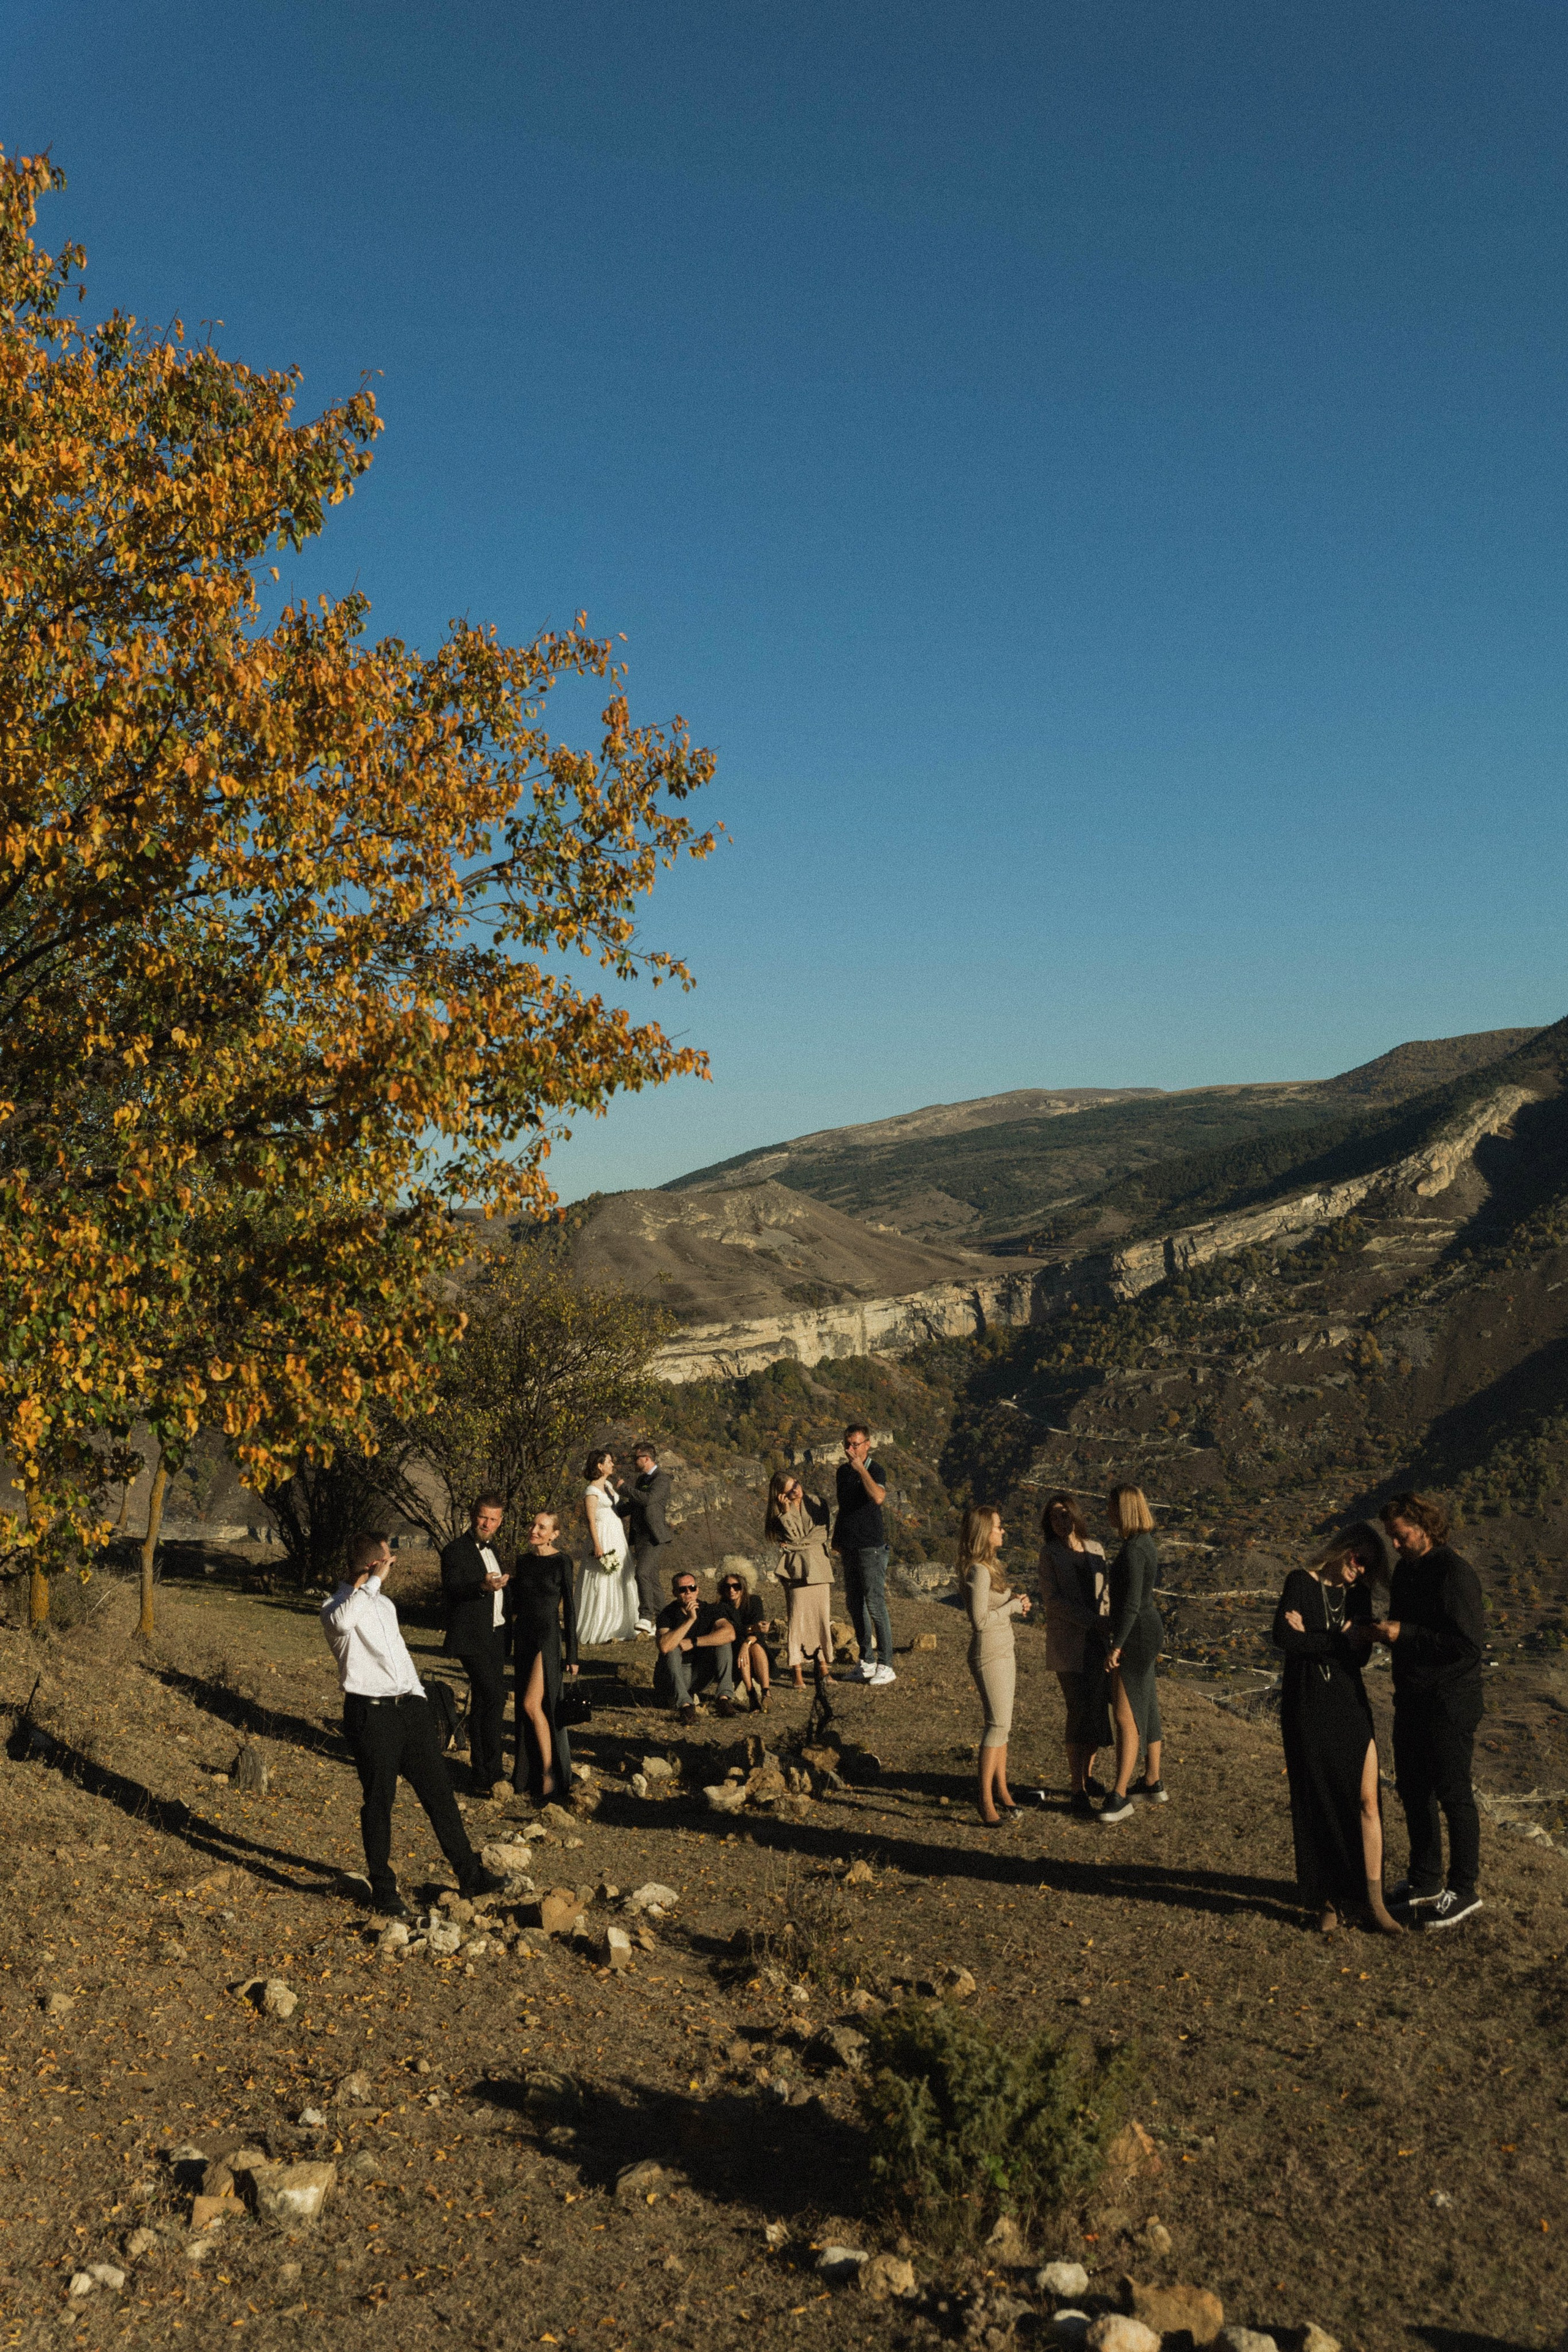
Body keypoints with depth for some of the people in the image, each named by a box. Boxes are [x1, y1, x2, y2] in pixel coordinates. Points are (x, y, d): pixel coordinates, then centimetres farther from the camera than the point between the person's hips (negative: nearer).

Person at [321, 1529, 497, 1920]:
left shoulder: (384, 1603, 20)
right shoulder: (336, 1608, -8)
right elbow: (342, 1622, -35)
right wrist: (374, 1581, -26)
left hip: (409, 1706, 7)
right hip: (370, 1713, -7)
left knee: (438, 1789, 8)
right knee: (379, 1801, 3)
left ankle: (470, 1876, 15)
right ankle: (384, 1891, 18)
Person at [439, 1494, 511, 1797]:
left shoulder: (491, 1551, 18)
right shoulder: (456, 1550, -8)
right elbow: (451, 1589, -23)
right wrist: (482, 1587, -37)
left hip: (494, 1636, 8)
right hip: (472, 1638, -8)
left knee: (484, 1703, 13)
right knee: (493, 1699, -15)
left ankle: (486, 1772, 21)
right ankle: (485, 1778, -11)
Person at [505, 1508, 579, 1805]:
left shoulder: (561, 1562, -7)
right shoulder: (524, 1561, 10)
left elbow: (569, 1608, -6)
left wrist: (572, 1654, -7)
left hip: (548, 1636, -6)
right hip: (523, 1637, 6)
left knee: (532, 1704, -15)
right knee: (526, 1708, 9)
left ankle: (550, 1775, -6)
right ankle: (530, 1774, 17)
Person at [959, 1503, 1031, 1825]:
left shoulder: (989, 1565, 11)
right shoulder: (978, 1571, -19)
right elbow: (981, 1620, -22)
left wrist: (1018, 1601, 1)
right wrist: (1014, 1605, -12)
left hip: (1004, 1652, 10)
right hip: (989, 1655, -10)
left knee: (1002, 1724, 13)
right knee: (998, 1724, -10)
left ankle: (1002, 1791, 21)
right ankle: (986, 1799, -6)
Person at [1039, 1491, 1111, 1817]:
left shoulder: (1094, 1549, 7)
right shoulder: (1049, 1553, -5)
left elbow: (1104, 1593, 9)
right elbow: (1053, 1599, -12)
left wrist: (1110, 1627, -8)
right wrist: (1094, 1621, -18)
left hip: (1097, 1642, 4)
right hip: (1067, 1642, -4)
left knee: (1098, 1712, 8)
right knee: (1079, 1714, -7)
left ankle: (1087, 1775, 27)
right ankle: (1078, 1791, 2)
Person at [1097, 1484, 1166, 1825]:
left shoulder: (1132, 1550, -24)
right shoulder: (1143, 1542, 8)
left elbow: (1131, 1603, -26)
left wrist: (1116, 1646, -21)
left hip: (1134, 1636, -10)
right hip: (1145, 1630, 11)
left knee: (1125, 1716, -7)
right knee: (1143, 1707, 18)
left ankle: (1119, 1796, -3)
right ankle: (1153, 1783, 28)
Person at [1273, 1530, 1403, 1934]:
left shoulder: (1358, 1596, 8)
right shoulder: (1301, 1582, -4)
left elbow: (1361, 1652, -6)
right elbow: (1283, 1636, -18)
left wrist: (1312, 1635, -16)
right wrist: (1338, 1640, -11)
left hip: (1351, 1707, 4)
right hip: (1306, 1708, -4)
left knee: (1366, 1801, -1)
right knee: (1317, 1806, 4)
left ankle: (1374, 1900, 8)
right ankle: (1327, 1901, 14)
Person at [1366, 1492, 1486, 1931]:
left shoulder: (1455, 1574, -19)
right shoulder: (1404, 1570, 9)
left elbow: (1469, 1644, -24)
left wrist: (1405, 1634, -25)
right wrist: (1383, 1631, -1)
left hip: (1451, 1705, -9)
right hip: (1412, 1701, 9)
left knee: (1453, 1795, 1)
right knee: (1412, 1789, 16)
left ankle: (1465, 1890, 14)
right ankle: (1425, 1881, 30)